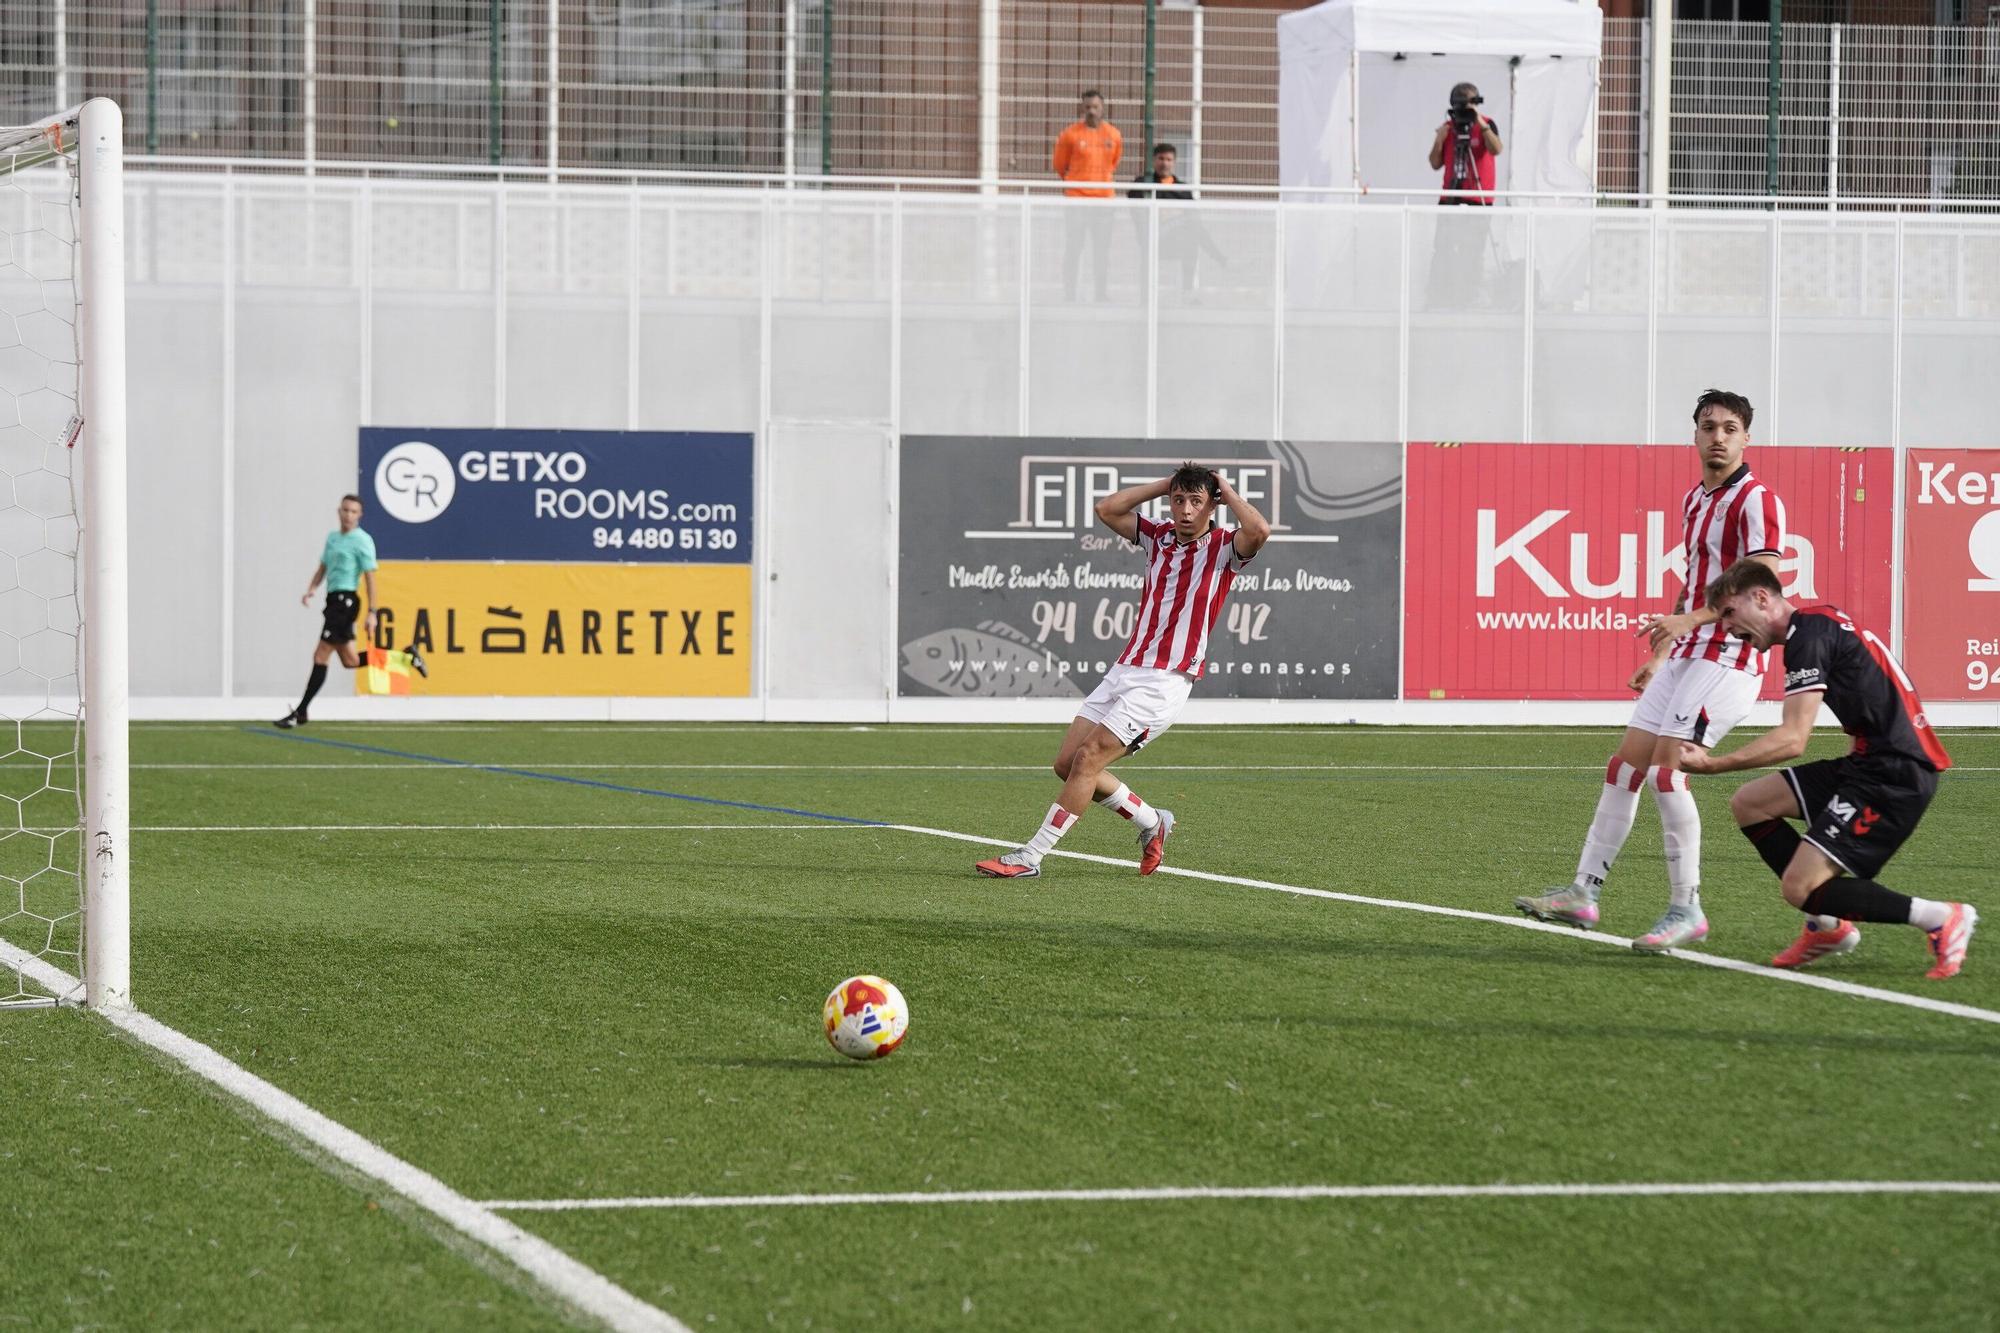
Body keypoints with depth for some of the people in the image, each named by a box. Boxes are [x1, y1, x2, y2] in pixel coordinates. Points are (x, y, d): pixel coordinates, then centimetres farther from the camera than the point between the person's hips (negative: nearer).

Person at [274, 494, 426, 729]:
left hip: (345, 601, -9)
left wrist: (372, 612, -16)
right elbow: (323, 568, 23)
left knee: (320, 656, -9)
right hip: (334, 600, 9)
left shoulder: (362, 541, -7)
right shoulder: (332, 537, 16)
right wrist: (310, 591, 5)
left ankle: (300, 713, -6)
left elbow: (370, 577, -11)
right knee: (350, 661, 13)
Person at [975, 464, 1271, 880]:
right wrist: (1166, 484, 10)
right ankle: (1151, 823, 20)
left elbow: (1259, 531, -26)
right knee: (1067, 763, 2)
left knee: (1087, 759, -14)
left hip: (1164, 682, -7)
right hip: (1124, 670, 7)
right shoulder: (1159, 537, 13)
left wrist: (1226, 490, -10)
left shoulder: (1223, 548, -5)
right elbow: (1107, 509, 15)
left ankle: (1030, 858, -10)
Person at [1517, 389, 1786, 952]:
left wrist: (1691, 620, -30)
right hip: (1687, 656, 9)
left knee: (1666, 769, -17)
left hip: (1728, 658, -9)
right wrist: (1661, 655, 27)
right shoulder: (1693, 500, 16)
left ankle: (1686, 909, -10)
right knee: (1625, 765, 6)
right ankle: (1583, 892, 12)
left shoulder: (1757, 502, -12)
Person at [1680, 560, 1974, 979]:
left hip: (1896, 772, -10)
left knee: (1799, 887, -13)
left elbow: (1793, 740, -20)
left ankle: (1941, 919, -5)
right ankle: (1828, 924, 14)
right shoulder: (1820, 622, 17)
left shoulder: (1809, 633, -13)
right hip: (1869, 761, 10)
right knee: (1749, 802, 11)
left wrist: (1713, 764, -19)